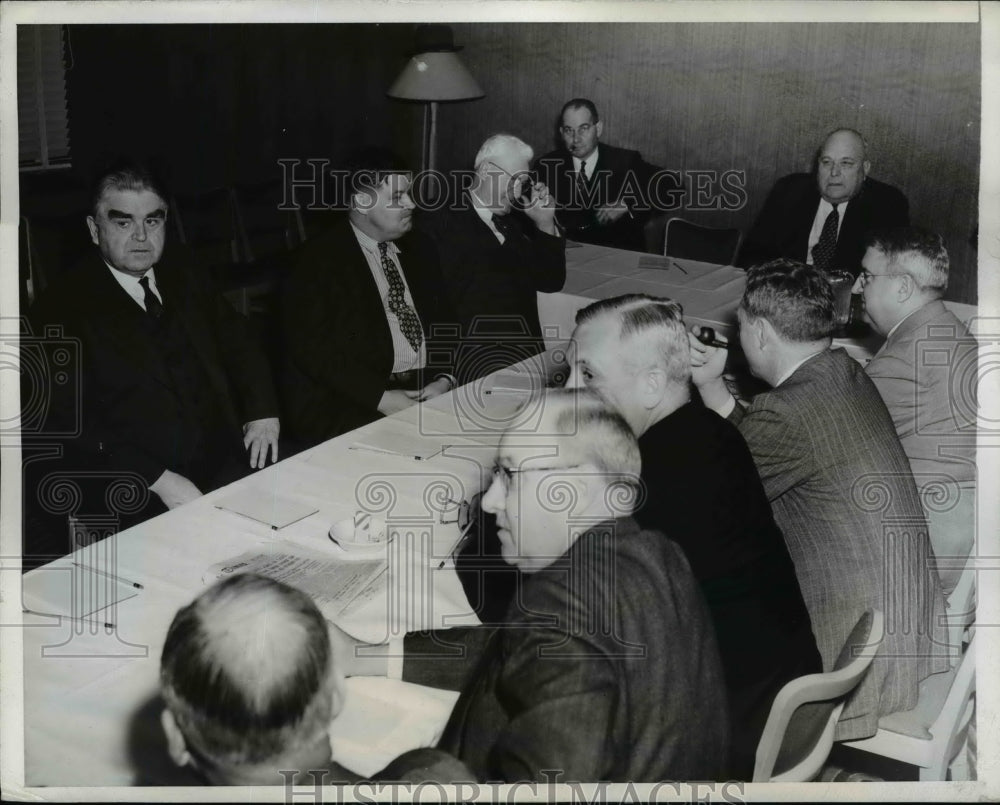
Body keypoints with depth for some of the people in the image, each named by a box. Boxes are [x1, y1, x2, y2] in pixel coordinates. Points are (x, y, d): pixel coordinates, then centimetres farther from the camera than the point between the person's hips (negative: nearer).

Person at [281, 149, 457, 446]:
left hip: (428, 391, 6)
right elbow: (311, 347, -11)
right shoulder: (320, 258, -3)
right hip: (348, 405, -6)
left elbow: (443, 322, 16)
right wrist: (380, 397, -19)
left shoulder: (418, 248, 16)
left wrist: (445, 379, -5)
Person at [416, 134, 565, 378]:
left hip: (527, 346, 5)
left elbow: (551, 282, 20)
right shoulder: (440, 219, 3)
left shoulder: (517, 221, 21)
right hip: (471, 347, -5)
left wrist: (545, 224, 10)